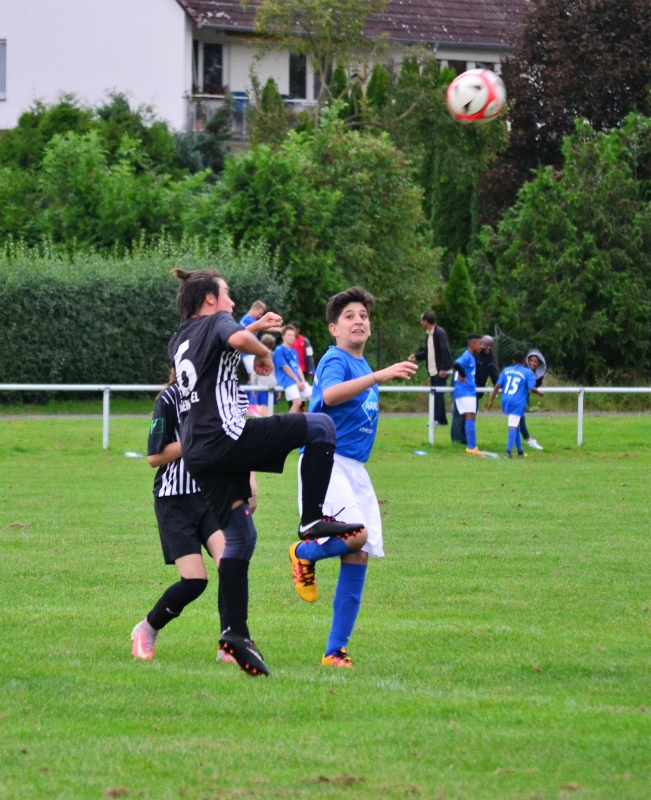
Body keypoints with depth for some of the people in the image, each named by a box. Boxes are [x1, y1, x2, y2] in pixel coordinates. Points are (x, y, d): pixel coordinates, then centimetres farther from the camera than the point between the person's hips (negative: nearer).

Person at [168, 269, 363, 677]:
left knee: (240, 536, 13)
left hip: (197, 453, 8)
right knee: (321, 426, 0)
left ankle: (235, 632, 6)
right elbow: (237, 338, -24)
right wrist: (263, 352, -4)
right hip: (226, 438, -8)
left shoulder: (180, 340, 25)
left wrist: (256, 326, 49)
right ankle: (313, 519, -6)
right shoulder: (216, 322, 0)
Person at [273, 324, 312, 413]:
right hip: (287, 380, -8)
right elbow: (285, 368, -11)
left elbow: (298, 368, 13)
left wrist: (303, 381, -3)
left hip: (299, 381, 8)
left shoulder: (294, 351, 17)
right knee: (297, 402, -24)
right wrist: (297, 381, -12)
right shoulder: (279, 351, -6)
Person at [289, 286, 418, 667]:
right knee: (355, 535, -28)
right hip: (324, 460, -8)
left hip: (355, 469, 8)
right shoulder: (335, 361, -9)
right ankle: (304, 553, 4)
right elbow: (330, 395, -33)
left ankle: (336, 650, 6)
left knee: (358, 558, 1)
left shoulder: (363, 366, 18)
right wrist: (379, 376, -42)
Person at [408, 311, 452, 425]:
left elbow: (445, 351, -18)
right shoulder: (428, 334, 14)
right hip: (433, 371, 9)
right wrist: (416, 356, 9)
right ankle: (441, 419, 14)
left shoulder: (439, 333, -14)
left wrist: (444, 368, -22)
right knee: (436, 395, 9)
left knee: (438, 394, -9)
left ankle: (438, 418, -8)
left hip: (441, 371, -9)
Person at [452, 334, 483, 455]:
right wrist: (463, 375, -18)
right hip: (465, 391, -10)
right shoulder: (467, 357, -16)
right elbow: (456, 365, -33)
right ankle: (472, 447, -14)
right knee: (470, 417, -12)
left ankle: (471, 446, 16)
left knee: (470, 418, 11)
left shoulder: (471, 357, 14)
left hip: (470, 391, 10)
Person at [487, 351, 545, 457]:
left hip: (506, 401, 5)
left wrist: (491, 401, 12)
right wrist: (540, 393, 12)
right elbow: (532, 389, -8)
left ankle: (520, 451, 26)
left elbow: (497, 386, 8)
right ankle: (508, 451, -25)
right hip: (518, 403, -5)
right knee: (513, 426, -12)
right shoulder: (528, 373, 1)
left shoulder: (506, 370, 13)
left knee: (516, 425, 19)